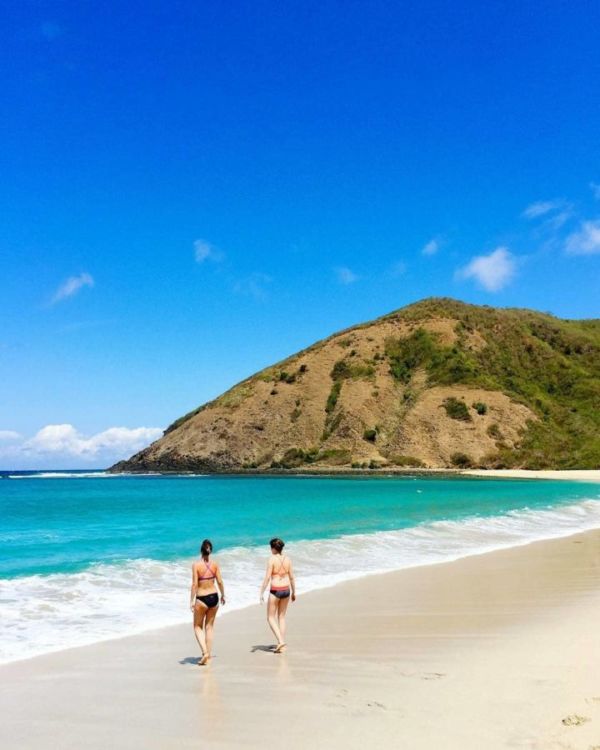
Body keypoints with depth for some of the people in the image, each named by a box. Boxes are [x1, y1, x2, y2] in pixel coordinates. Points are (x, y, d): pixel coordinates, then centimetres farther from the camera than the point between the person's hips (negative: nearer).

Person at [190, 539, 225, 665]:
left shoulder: (196, 565, -14)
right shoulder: (215, 564, -4)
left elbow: (194, 584, -15)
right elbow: (220, 582, 1)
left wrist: (191, 601, -9)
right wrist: (223, 595, 15)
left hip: (201, 599, -4)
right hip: (213, 597, 4)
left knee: (198, 627, 14)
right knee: (209, 627, 16)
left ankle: (205, 652, -3)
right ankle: (208, 656, 19)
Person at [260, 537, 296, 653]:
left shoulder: (272, 559, -13)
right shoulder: (287, 559, 2)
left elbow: (267, 578, -15)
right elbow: (292, 577, 7)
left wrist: (261, 593, -9)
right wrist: (293, 592, 18)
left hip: (275, 591, -5)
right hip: (286, 590, 5)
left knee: (271, 618, 9)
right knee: (281, 617, 17)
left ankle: (280, 641, -7)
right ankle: (281, 645, 17)